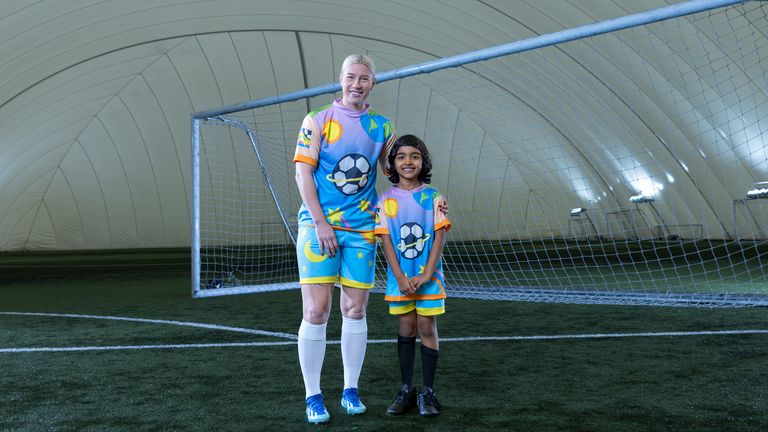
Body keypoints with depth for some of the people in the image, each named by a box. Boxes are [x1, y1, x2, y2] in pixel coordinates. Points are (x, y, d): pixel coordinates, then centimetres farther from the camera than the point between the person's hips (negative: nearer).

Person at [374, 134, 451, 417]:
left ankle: (427, 391, 10)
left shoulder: (432, 196, -2)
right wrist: (400, 277, -12)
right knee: (405, 329, 8)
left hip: (428, 276, -1)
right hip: (399, 277, 1)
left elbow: (440, 236, -5)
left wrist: (426, 274, -13)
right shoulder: (386, 200, 0)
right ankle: (406, 390, 16)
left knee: (427, 328, 1)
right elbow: (386, 240, -3)